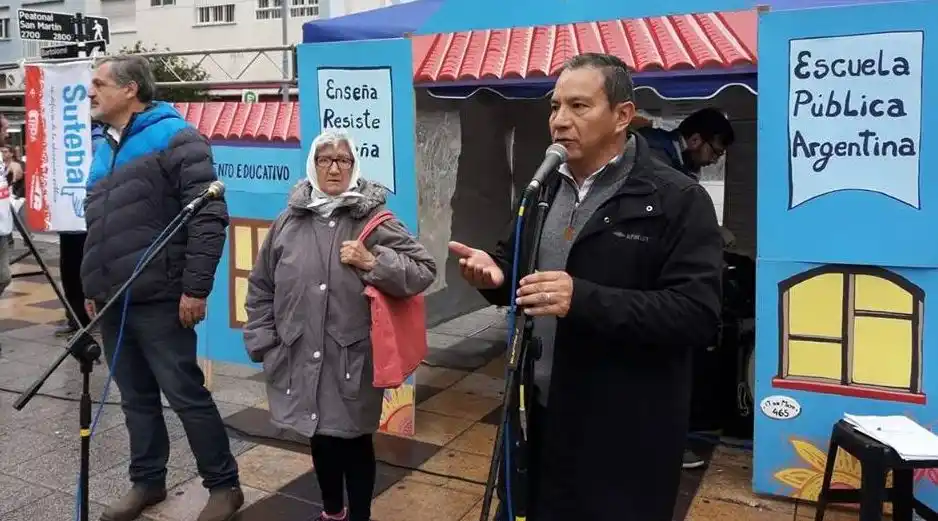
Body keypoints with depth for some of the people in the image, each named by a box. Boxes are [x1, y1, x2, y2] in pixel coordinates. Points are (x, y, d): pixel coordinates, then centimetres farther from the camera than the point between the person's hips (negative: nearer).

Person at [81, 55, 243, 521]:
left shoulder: (174, 138, -8)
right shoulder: (105, 148, 18)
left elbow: (209, 217, -15)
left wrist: (195, 288, -19)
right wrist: (92, 287, 20)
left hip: (159, 301, -7)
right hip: (112, 302, 8)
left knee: (186, 395, -2)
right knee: (136, 398, 15)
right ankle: (147, 482, 29)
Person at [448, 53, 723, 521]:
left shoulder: (679, 200, -12)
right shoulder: (544, 190, 10)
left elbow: (698, 316, -20)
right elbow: (516, 268, 19)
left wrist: (584, 299, -29)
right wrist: (494, 273, -6)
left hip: (624, 431, -6)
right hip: (539, 413, 6)